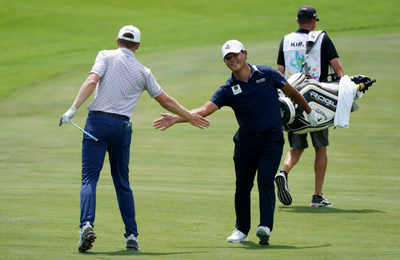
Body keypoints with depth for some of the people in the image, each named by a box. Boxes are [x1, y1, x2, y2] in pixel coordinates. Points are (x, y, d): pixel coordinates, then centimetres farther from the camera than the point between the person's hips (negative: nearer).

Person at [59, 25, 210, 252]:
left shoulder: (106, 56, 4)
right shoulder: (143, 72, 12)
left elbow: (92, 82, -12)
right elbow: (165, 100, 19)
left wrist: (73, 109, -16)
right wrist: (189, 116, 33)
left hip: (98, 122, -2)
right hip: (122, 126, 2)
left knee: (90, 178, -7)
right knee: (122, 183, 13)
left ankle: (87, 225, -28)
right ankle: (132, 236, 11)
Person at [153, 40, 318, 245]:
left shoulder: (267, 74, -4)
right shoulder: (228, 90, -4)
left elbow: (291, 92, 11)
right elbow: (204, 110, -14)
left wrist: (309, 111, 21)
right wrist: (176, 119, -26)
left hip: (272, 138, -2)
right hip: (246, 141, 2)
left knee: (265, 181, -16)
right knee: (243, 186, 4)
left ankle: (265, 227, -24)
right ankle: (242, 230, 19)